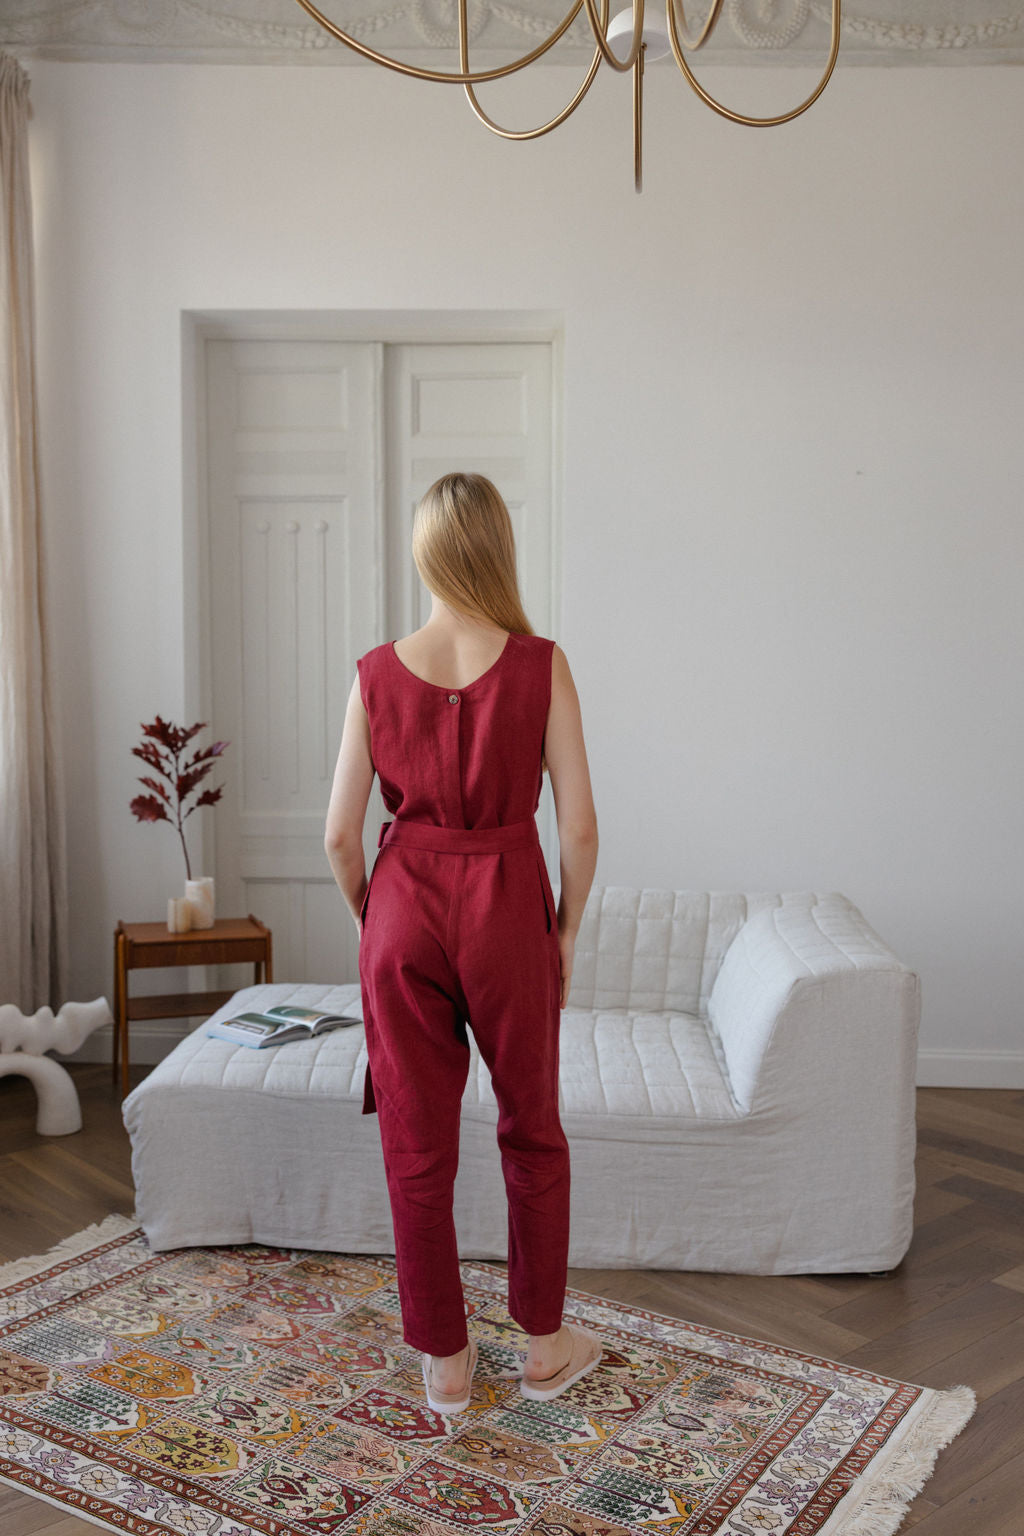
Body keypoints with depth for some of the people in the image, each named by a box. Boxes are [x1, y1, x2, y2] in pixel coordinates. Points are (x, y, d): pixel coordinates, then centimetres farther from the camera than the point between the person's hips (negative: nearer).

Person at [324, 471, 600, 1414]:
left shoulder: (379, 672, -5)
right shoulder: (540, 664, -10)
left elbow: (341, 835, -3)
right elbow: (580, 826, -9)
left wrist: (373, 920, 13)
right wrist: (567, 928, 5)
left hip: (405, 907, 1)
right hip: (508, 905, -1)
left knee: (418, 1143, 13)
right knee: (532, 1129, 19)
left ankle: (445, 1361, 25)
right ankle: (546, 1344, 31)